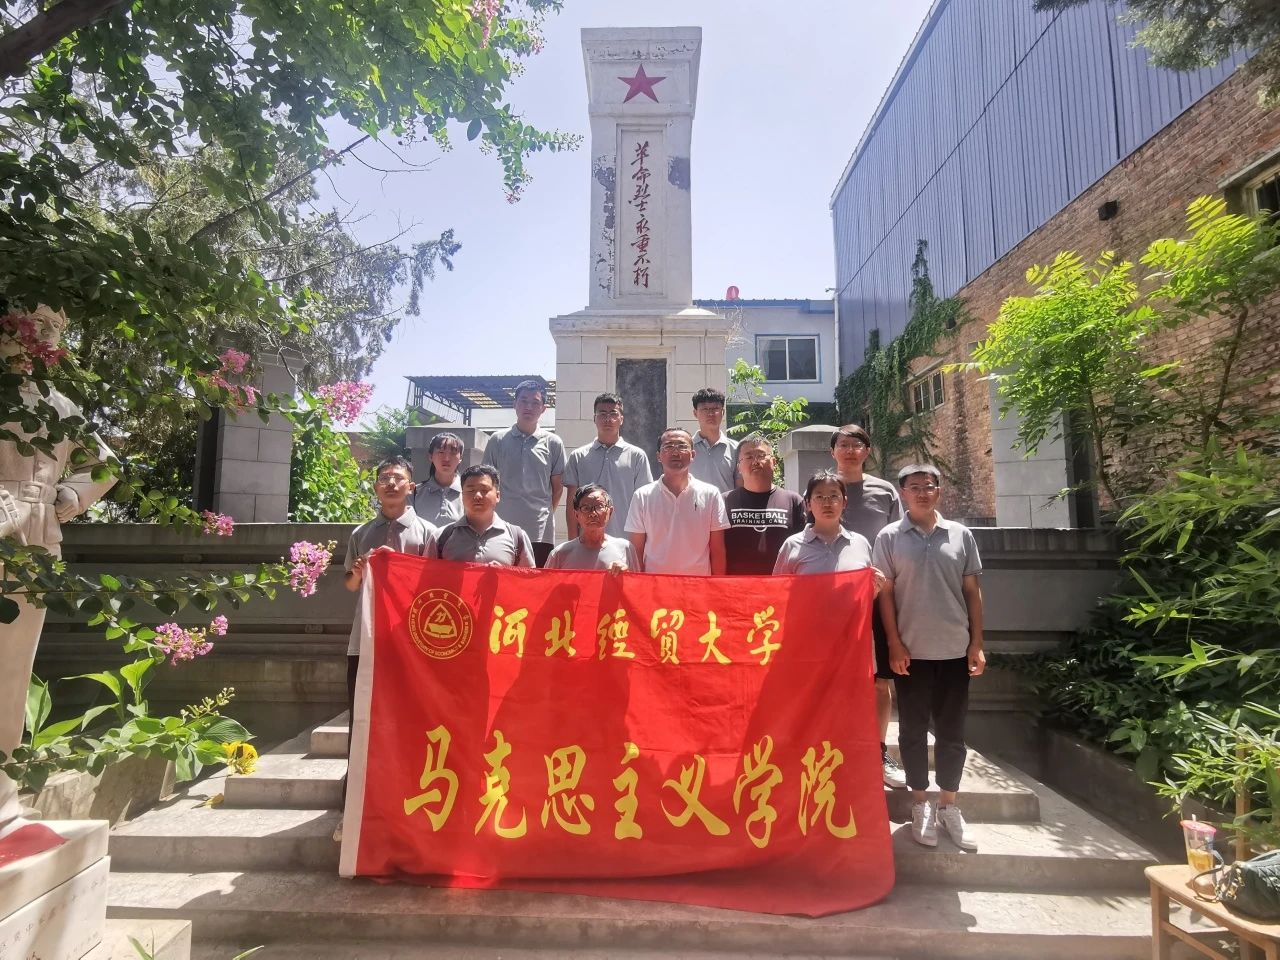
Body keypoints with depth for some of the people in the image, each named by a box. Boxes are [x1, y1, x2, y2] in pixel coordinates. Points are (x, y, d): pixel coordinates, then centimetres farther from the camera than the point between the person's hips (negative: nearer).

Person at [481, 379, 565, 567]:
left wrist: (545, 514, 8)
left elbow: (557, 487, 10)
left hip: (540, 532, 0)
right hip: (502, 529, 0)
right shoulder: (497, 441, 6)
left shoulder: (553, 443, 5)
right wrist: (493, 517, 8)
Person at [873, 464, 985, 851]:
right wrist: (894, 644, -7)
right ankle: (920, 805, 23)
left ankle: (948, 805, 26)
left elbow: (972, 591, 7)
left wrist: (977, 643, 3)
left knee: (952, 731, 11)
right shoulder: (890, 537, -2)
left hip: (955, 650, 2)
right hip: (911, 651, -2)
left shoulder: (960, 534, 4)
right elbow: (885, 593, -2)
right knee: (913, 729, 8)